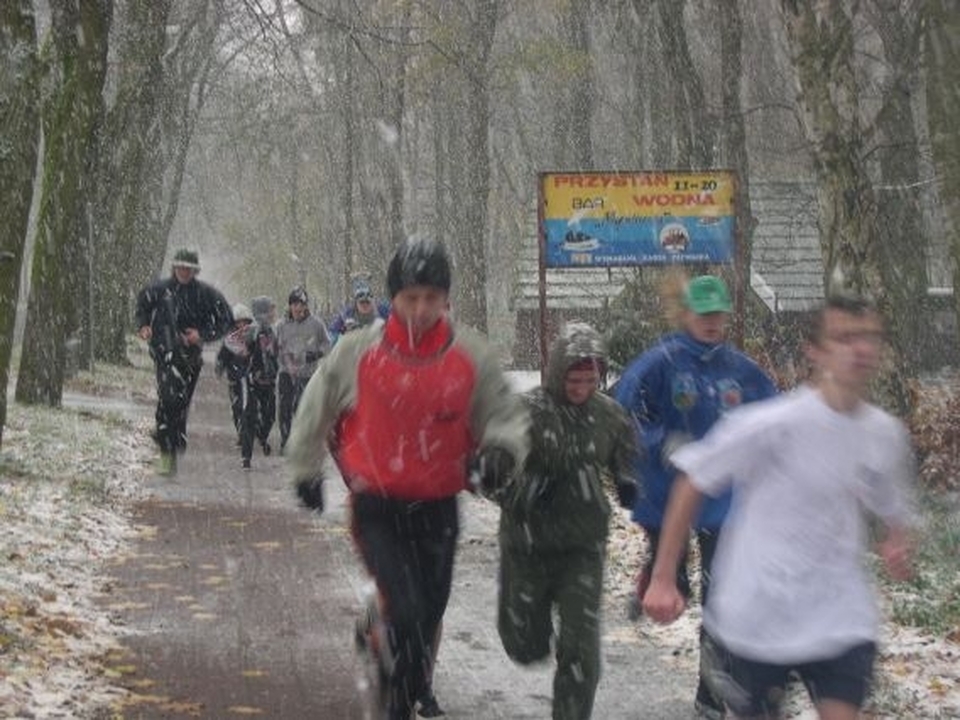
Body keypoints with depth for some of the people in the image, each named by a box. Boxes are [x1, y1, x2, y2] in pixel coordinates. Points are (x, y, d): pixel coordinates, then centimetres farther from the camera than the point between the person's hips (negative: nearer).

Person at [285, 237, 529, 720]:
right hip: (378, 506, -3)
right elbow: (316, 409, 9)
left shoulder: (470, 355, -4)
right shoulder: (357, 352, -7)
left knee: (429, 614, 14)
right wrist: (306, 471, 19)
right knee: (408, 612, -18)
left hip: (439, 510, 3)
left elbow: (505, 413, 6)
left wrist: (500, 450, -16)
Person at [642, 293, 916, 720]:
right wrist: (662, 579, -10)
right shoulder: (772, 425, -15)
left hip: (841, 619, 4)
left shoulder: (886, 435, 2)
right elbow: (693, 483, -8)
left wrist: (896, 548, -5)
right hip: (754, 619, -4)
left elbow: (894, 514, 19)